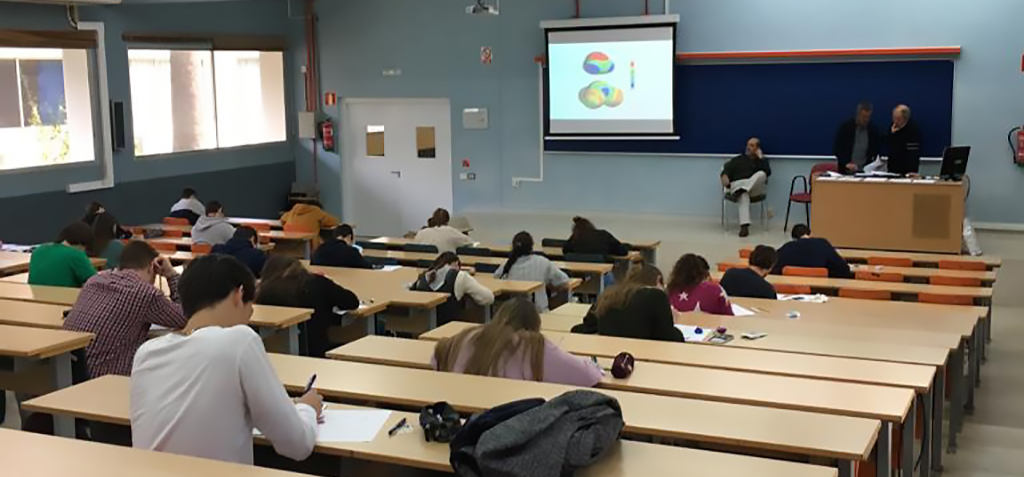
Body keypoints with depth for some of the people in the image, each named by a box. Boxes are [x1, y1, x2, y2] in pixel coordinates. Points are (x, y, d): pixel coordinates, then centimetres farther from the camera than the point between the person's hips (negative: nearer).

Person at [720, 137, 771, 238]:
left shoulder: (761, 160, 20)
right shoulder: (738, 159, 22)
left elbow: (767, 172, -1)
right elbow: (726, 171, 8)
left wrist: (760, 157, 2)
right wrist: (725, 176, -15)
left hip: (754, 188, 1)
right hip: (737, 185, -1)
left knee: (761, 174, -30)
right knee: (743, 194, -38)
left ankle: (741, 190, -44)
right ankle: (744, 226, -53)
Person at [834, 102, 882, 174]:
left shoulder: (873, 129, 3)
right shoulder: (845, 126, -3)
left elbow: (877, 149, 12)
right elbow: (836, 148, -4)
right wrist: (846, 163, -16)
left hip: (865, 170, 1)